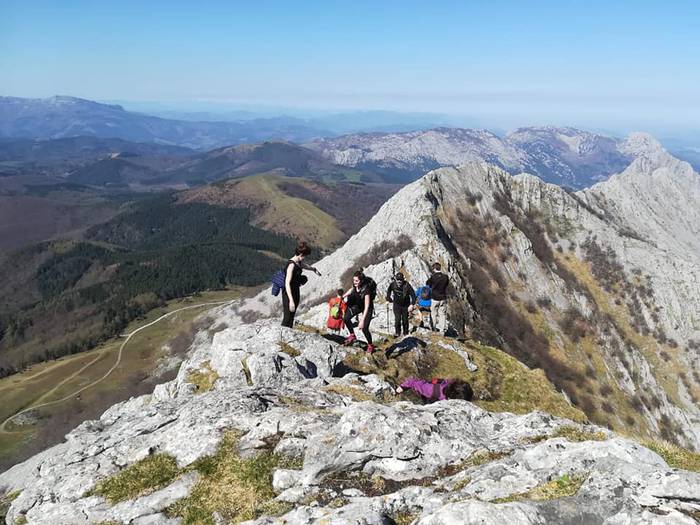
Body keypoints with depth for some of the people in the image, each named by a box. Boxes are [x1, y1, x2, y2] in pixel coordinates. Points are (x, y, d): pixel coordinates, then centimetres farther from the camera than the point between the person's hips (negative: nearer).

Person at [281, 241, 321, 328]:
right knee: (287, 318, -8)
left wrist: (313, 269, 54)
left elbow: (305, 266, 33)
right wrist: (291, 301, -34)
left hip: (296, 293, 9)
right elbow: (287, 283, -27)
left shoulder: (299, 263, 7)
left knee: (292, 317, 12)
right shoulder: (291, 264, -20)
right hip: (289, 295, -9)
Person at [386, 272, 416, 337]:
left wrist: (412, 304, -20)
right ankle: (397, 333, 8)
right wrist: (389, 299, 8)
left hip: (405, 305, -1)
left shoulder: (407, 285, -21)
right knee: (397, 319, -7)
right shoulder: (393, 284, -13)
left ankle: (406, 333, 24)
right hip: (397, 305, 1)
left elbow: (413, 294, -15)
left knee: (405, 319, 7)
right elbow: (388, 291, 9)